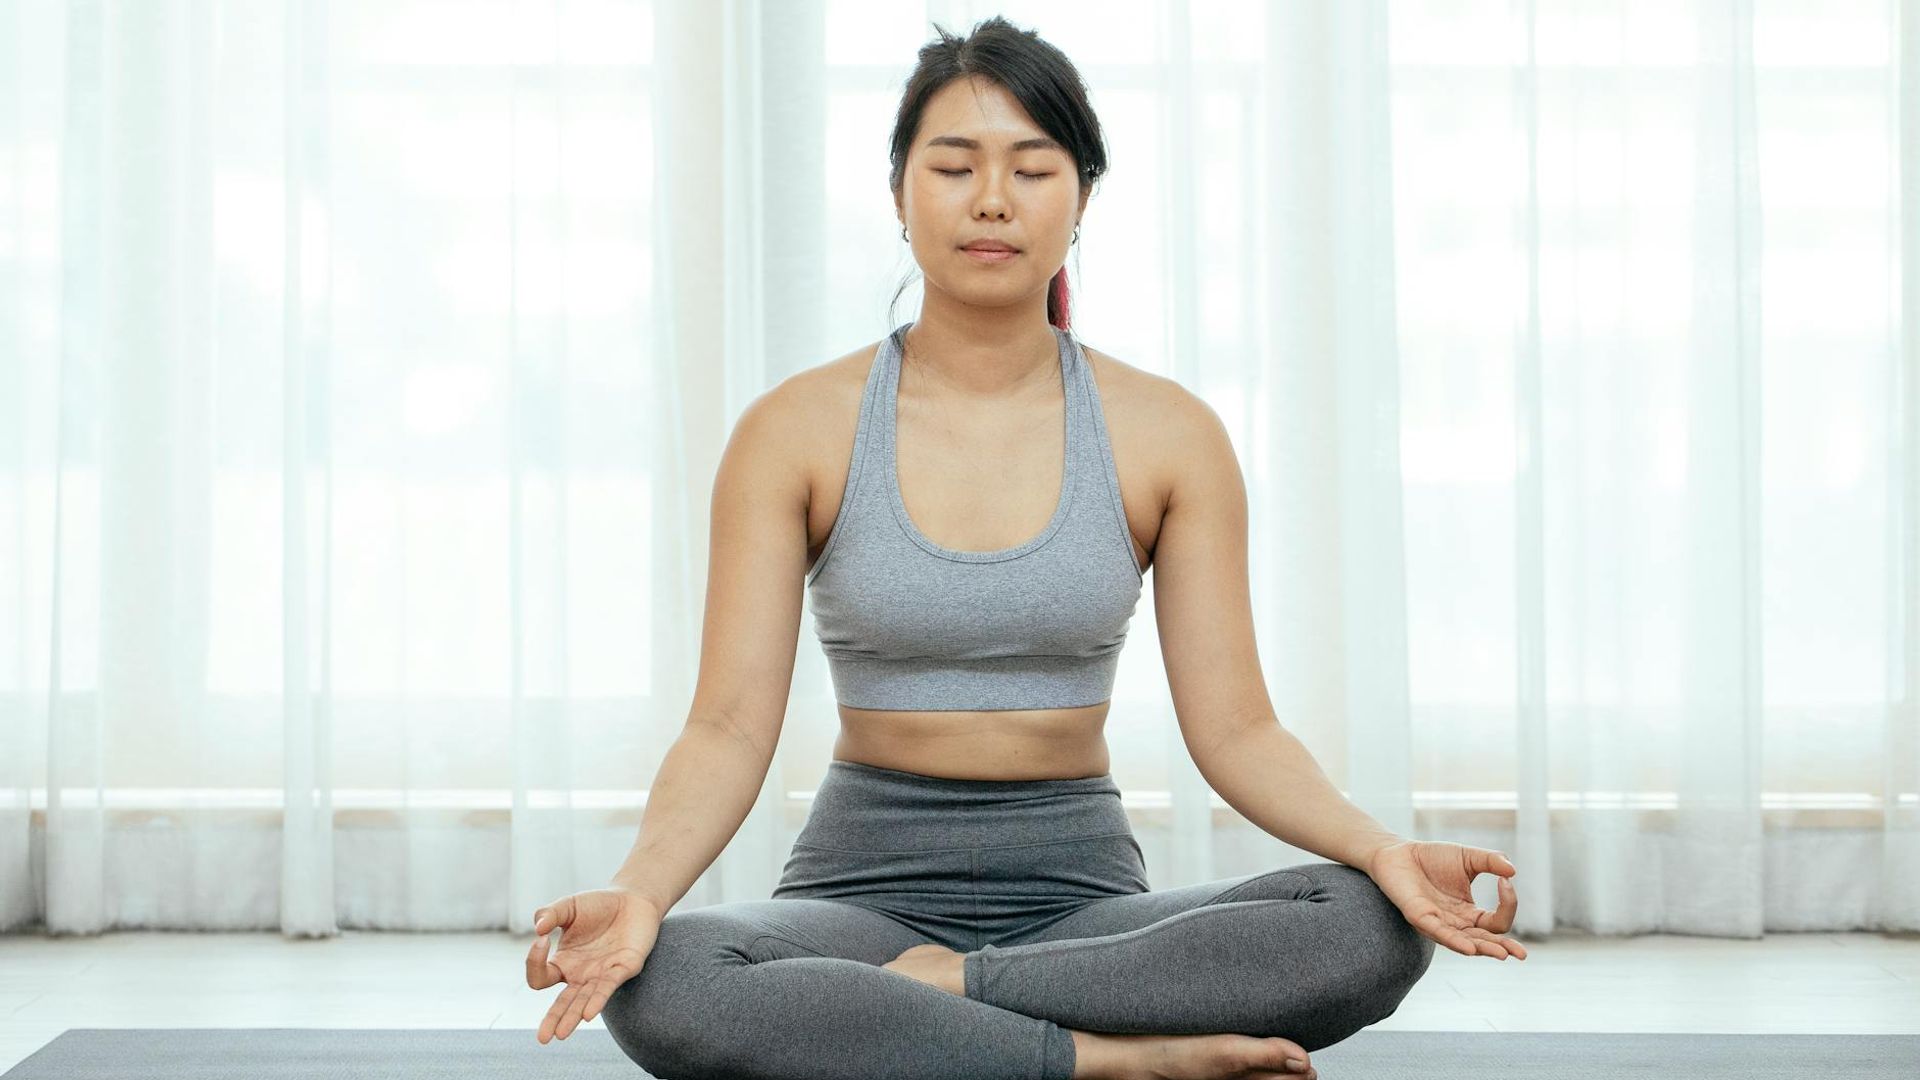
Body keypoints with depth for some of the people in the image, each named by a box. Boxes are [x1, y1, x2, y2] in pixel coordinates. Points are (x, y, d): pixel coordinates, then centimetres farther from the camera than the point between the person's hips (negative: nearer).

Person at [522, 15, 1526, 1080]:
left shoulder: (1168, 435, 2)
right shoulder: (797, 430, -1)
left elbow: (1233, 726, -1)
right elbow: (729, 727, -6)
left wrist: (1379, 847, -20)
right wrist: (638, 891, -26)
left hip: (1081, 894, 1)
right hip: (865, 885, -1)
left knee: (1373, 927, -27)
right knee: (661, 987, -34)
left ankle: (943, 990, -20)